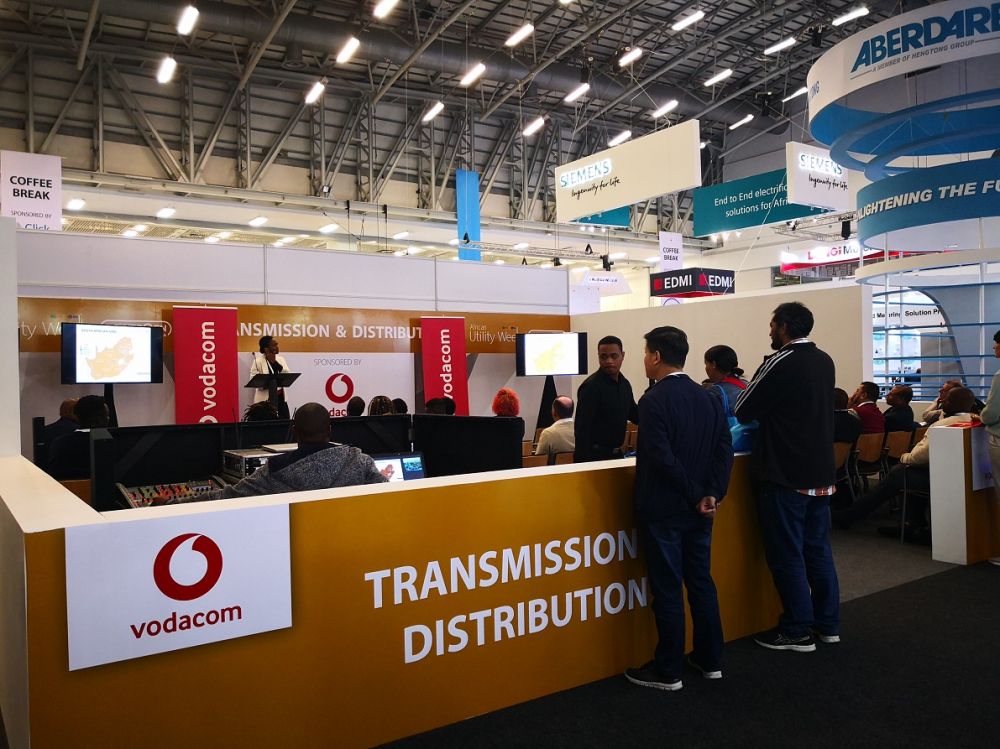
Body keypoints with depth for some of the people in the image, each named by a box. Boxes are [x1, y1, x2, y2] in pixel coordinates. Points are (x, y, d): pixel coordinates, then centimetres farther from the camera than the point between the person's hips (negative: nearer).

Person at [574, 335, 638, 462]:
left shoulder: (625, 384, 7)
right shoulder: (591, 386, -16)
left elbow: (635, 416, 19)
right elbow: (582, 429, -18)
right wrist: (583, 460, -23)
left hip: (616, 453, 7)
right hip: (595, 455, -7)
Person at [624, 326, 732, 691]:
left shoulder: (653, 400, -16)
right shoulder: (708, 398, 6)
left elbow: (663, 457, -22)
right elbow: (725, 449, 0)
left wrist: (696, 495, -12)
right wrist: (711, 494, -5)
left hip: (663, 509, -7)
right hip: (698, 509, 7)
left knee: (667, 589, 2)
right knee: (701, 581, 16)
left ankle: (668, 671, 12)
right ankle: (710, 660, 27)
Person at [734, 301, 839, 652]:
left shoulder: (781, 363, -16)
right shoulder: (824, 361, 8)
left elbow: (743, 411, -13)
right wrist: (768, 414, 20)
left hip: (785, 476, -8)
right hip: (821, 473, 8)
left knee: (787, 555, 2)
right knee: (818, 549, 15)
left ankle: (797, 631, 9)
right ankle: (828, 623, 24)